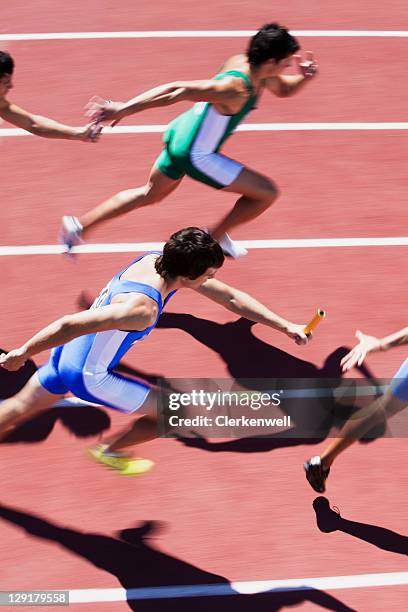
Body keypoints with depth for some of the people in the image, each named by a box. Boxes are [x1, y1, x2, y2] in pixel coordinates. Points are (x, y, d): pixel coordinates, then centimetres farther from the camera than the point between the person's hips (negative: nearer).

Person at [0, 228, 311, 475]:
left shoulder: (160, 260, -12)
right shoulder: (142, 308, -38)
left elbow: (232, 298, -2)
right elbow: (69, 324, -35)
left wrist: (286, 326, -4)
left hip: (70, 354, 8)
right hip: (90, 376, -8)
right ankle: (108, 451, 25)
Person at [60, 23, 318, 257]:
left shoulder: (243, 63, -6)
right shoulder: (235, 89, -34)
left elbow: (284, 89, 12)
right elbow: (176, 91, -35)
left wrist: (304, 77, -10)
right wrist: (123, 109, -33)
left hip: (180, 134, 9)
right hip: (196, 155, -9)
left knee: (150, 194, 30)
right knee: (267, 193, 0)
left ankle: (78, 226, 37)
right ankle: (214, 238, 18)